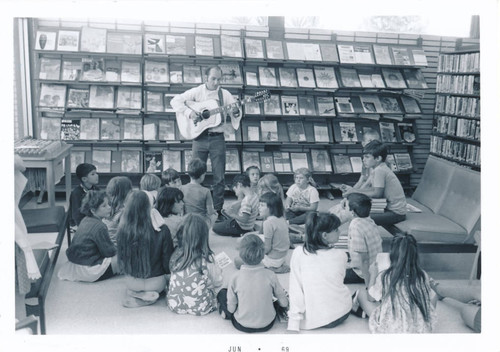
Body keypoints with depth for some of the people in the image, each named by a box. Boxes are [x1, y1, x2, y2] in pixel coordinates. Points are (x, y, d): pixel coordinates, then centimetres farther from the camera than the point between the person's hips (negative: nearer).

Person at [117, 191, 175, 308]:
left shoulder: (122, 230, -18)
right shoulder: (162, 230, -24)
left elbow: (121, 260, -2)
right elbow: (168, 261, -13)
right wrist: (167, 270, 10)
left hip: (131, 283, 3)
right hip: (155, 283, -2)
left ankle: (134, 294, 5)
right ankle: (149, 295, 3)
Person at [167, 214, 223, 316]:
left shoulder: (176, 255, -9)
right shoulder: (206, 258, -19)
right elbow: (218, 282, -6)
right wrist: (218, 270, 16)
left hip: (175, 305, 3)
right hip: (200, 308, -3)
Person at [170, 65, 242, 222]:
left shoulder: (225, 94, 5)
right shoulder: (196, 92, 2)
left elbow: (236, 114, 4)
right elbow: (175, 101, -1)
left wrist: (236, 113, -19)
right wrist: (189, 112, -15)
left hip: (217, 138, 1)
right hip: (200, 137, 0)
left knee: (219, 177, 0)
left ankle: (218, 211, 9)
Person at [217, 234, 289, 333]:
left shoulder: (235, 278, -21)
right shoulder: (271, 276, -20)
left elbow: (231, 309, -11)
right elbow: (284, 303, -6)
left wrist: (227, 311, 13)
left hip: (242, 326, 0)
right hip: (267, 324, 0)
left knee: (222, 293, 18)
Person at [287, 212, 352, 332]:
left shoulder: (298, 253, -16)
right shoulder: (341, 255, -13)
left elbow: (296, 289, -14)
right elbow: (339, 280, 4)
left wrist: (293, 326, -8)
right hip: (342, 314, 2)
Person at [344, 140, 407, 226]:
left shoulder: (379, 170, -20)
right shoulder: (382, 168, 10)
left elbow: (377, 194, -21)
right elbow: (374, 188, 12)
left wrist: (355, 192, -13)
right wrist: (353, 190, 4)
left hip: (396, 213, -10)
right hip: (390, 208, 10)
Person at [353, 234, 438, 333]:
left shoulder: (385, 276, -16)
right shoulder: (422, 276, -10)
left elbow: (370, 298, -1)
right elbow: (431, 298, 6)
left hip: (390, 330, -2)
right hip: (420, 329, 2)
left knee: (361, 293, 11)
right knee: (434, 296, 24)